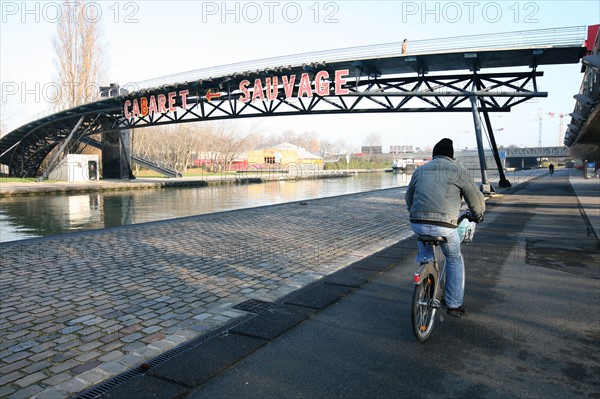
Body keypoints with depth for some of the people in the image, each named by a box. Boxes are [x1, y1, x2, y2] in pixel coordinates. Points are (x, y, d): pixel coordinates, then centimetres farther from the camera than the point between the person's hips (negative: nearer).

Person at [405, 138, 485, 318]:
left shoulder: (420, 170, 17)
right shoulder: (457, 170, 5)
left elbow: (408, 197, 27)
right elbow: (475, 198, 10)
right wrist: (478, 215, 31)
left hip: (417, 223, 3)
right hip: (444, 226, -3)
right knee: (454, 260, 20)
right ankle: (454, 305, 27)